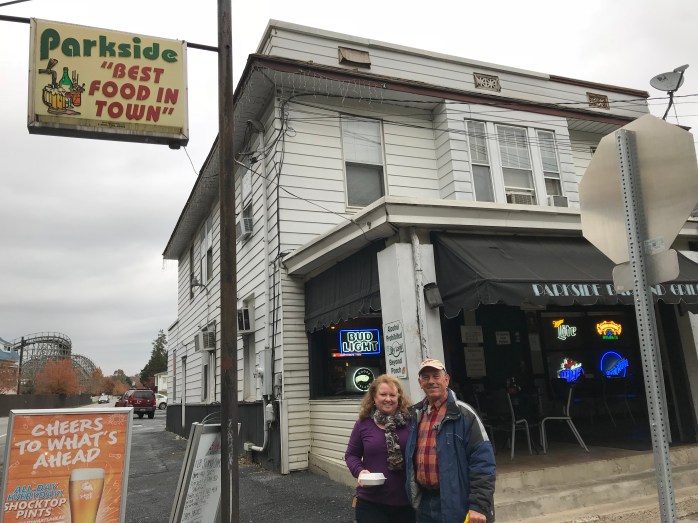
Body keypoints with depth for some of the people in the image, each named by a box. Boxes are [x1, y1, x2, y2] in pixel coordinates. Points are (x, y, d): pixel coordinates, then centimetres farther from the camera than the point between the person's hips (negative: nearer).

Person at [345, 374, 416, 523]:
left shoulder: (409, 421, -2)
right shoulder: (363, 423, -1)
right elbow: (351, 454, 7)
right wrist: (359, 471, -12)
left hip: (406, 501, 1)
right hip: (371, 502, -1)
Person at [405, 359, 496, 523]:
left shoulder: (463, 413, -10)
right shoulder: (416, 415, 8)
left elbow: (482, 461, -14)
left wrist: (479, 506, -18)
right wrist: (415, 496, 11)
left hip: (458, 506, -6)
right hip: (425, 504, 6)